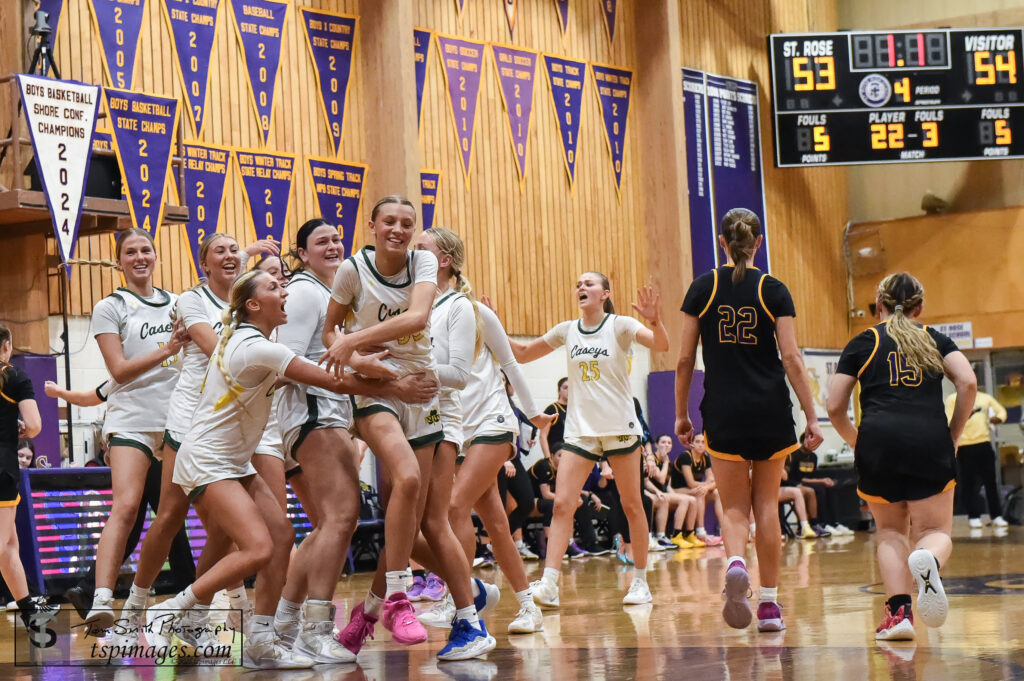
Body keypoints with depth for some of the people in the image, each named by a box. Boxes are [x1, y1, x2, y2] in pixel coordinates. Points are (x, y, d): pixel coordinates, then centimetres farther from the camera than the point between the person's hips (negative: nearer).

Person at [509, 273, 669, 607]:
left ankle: (641, 581, 16)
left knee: (632, 505, 5)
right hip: (579, 429, 3)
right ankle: (549, 585, -15)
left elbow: (661, 345, -19)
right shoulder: (567, 331, 7)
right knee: (562, 504, -9)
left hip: (620, 427, -3)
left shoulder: (620, 325, -4)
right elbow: (522, 353, 13)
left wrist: (654, 320, -39)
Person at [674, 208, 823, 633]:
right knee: (767, 504, 11)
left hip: (723, 411, 0)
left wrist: (681, 414, 11)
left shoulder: (703, 287, 2)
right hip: (770, 411, 0)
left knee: (734, 508, 5)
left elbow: (685, 360, 2)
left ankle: (735, 563, -27)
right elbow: (791, 358, -6)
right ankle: (769, 602, 11)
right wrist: (811, 417, -2)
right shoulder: (773, 290, -1)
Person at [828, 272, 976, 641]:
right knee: (936, 532, 6)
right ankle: (928, 561, -32)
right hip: (930, 440, 0)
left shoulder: (862, 343, 16)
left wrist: (858, 443, 25)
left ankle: (898, 611, -2)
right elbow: (968, 382, 2)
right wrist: (953, 434, 11)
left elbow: (834, 408, 10)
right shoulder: (935, 340, 19)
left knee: (890, 530, 17)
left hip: (879, 439, 0)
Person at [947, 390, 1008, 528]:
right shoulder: (953, 399, 4)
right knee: (969, 482, -1)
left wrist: (999, 418, -4)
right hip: (964, 445, -3)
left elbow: (1001, 410, 20)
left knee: (990, 480, 3)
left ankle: (996, 515, 10)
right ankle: (973, 516, 7)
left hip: (984, 443, 3)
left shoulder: (986, 398, 15)